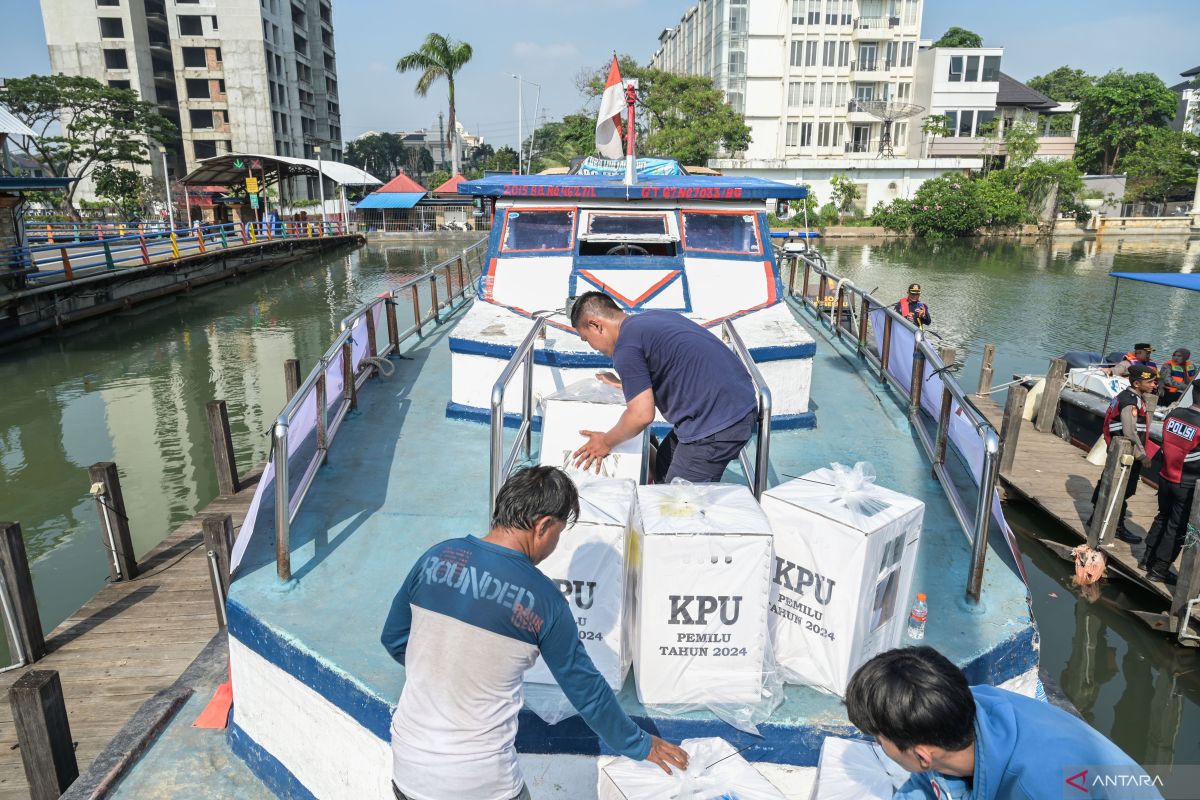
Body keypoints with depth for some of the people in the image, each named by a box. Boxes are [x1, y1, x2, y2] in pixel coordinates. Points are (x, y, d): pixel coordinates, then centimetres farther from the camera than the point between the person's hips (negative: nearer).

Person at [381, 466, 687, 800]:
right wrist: (639, 745, 11)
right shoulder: (544, 600, -15)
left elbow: (394, 638, 7)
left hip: (408, 766, 4)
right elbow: (586, 689, -5)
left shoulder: (437, 557, -7)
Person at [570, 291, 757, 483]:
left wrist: (606, 442, 1)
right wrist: (623, 384, 38)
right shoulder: (653, 317, 15)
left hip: (720, 423, -10)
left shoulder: (626, 347, -14)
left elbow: (642, 415, -17)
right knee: (663, 469, 20)